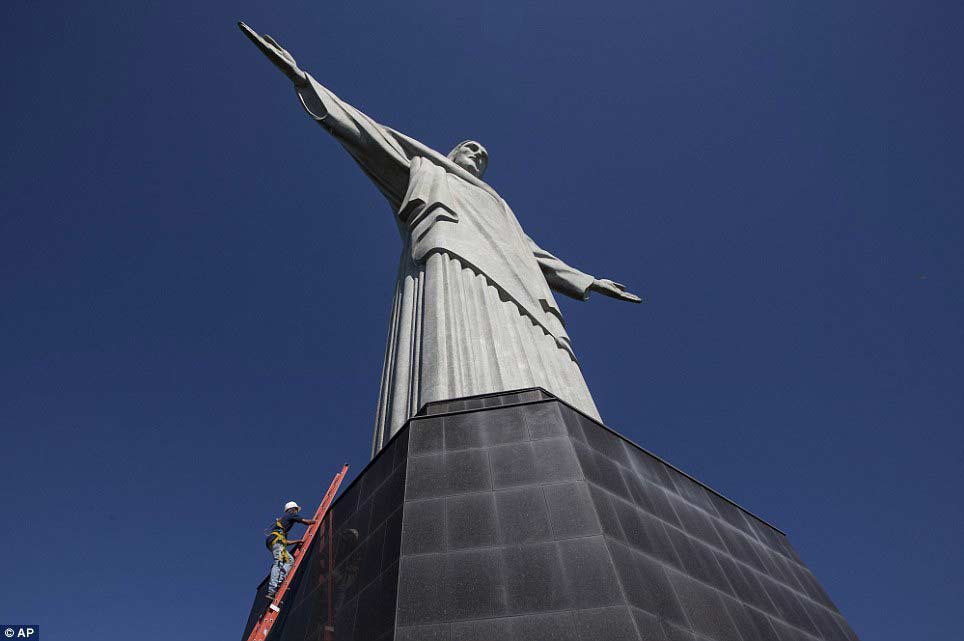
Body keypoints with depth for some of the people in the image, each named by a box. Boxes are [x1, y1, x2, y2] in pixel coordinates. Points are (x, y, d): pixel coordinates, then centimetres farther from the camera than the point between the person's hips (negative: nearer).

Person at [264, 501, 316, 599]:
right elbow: (306, 522, 8)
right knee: (278, 563, -21)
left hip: (272, 542, 10)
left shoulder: (282, 518, 35)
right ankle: (271, 591, -33)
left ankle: (280, 581, -8)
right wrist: (316, 521, 26)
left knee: (290, 560, 11)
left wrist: (298, 541, 38)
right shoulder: (291, 515, 11)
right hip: (276, 539, -10)